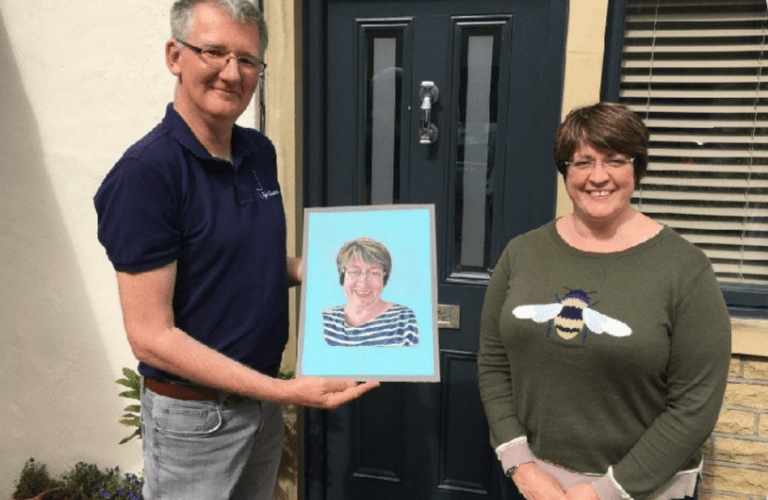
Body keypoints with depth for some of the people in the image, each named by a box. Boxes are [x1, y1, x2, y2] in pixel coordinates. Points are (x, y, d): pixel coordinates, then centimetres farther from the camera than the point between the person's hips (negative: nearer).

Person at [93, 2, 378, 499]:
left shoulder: (260, 152, 0)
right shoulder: (144, 173, -22)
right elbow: (151, 336, -22)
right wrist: (286, 391, -25)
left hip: (262, 396, 7)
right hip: (195, 413, -6)